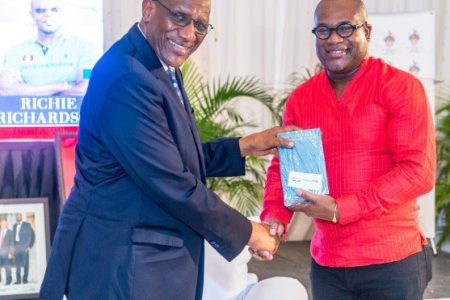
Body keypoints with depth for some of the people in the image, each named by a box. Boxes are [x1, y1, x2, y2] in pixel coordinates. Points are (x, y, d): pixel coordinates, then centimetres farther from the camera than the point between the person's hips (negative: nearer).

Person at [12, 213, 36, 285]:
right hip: (17, 248, 4)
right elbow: (13, 236, 16)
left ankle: (25, 279, 0)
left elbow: (32, 236, 0)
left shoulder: (27, 225, 2)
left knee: (25, 264, -5)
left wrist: (30, 246, -6)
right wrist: (13, 247, 6)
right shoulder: (14, 226, 16)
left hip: (24, 248, -4)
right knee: (17, 264, 1)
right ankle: (18, 280, 3)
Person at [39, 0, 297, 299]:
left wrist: (247, 146, 11)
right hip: (120, 265, -10)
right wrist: (247, 232, -12)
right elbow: (173, 185, -23)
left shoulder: (163, 70, 7)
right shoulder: (127, 79, -25)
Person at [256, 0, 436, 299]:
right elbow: (282, 167, 10)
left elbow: (419, 170, -15)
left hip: (392, 262, -4)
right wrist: (275, 217, -11)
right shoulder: (300, 99, 7)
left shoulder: (401, 87, -8)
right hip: (326, 263, 4)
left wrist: (340, 210, -18)